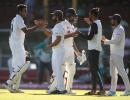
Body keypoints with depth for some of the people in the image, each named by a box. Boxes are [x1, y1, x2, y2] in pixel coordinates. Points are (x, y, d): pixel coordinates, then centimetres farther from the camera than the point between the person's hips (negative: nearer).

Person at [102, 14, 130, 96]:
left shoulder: (120, 29, -12)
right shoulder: (115, 29, 18)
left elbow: (116, 40, -23)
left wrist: (106, 41, -13)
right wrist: (106, 40, 11)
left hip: (118, 54, -10)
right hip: (113, 54, 10)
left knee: (121, 71, -11)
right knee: (113, 72, 10)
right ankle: (113, 90, 13)